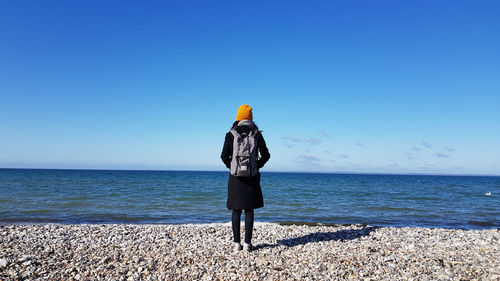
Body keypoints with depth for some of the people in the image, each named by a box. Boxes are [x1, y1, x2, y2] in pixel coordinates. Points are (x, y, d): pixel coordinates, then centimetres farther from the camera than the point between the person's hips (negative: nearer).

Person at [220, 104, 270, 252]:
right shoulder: (257, 134, -2)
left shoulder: (231, 134, -3)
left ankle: (237, 243, 12)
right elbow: (265, 155, 1)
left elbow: (224, 156, -2)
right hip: (252, 177, 0)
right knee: (249, 211, 7)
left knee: (236, 211, 8)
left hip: (235, 178, 0)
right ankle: (247, 243, 10)